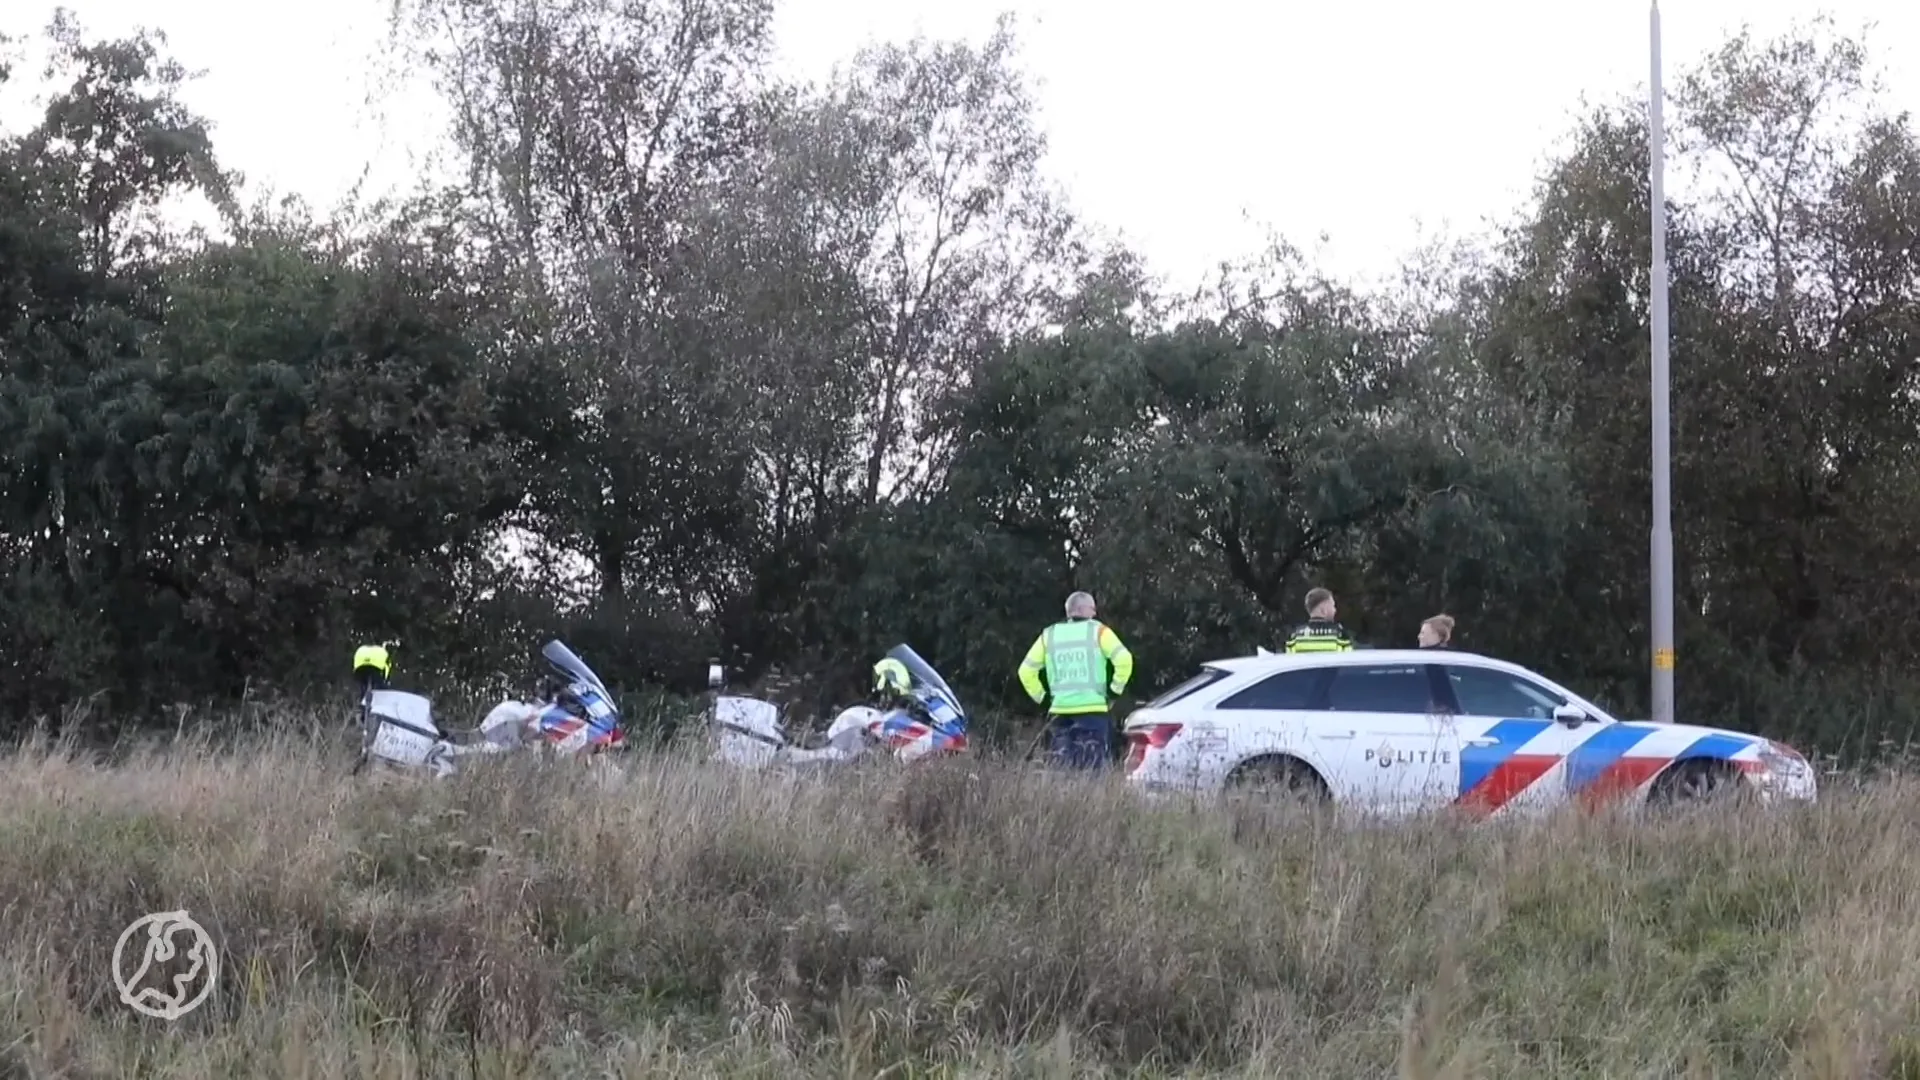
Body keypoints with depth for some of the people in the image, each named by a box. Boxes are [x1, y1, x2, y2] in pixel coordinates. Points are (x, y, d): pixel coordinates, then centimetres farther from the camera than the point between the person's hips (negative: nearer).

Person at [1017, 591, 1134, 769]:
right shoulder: (1097, 631, 0)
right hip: (1093, 711, -4)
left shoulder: (1049, 636, 12)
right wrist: (1116, 688, 0)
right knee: (1094, 765, -2)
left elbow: (1026, 670, 12)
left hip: (1060, 710, 4)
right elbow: (1123, 659, -12)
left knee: (1062, 767, 9)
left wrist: (1040, 696, 17)